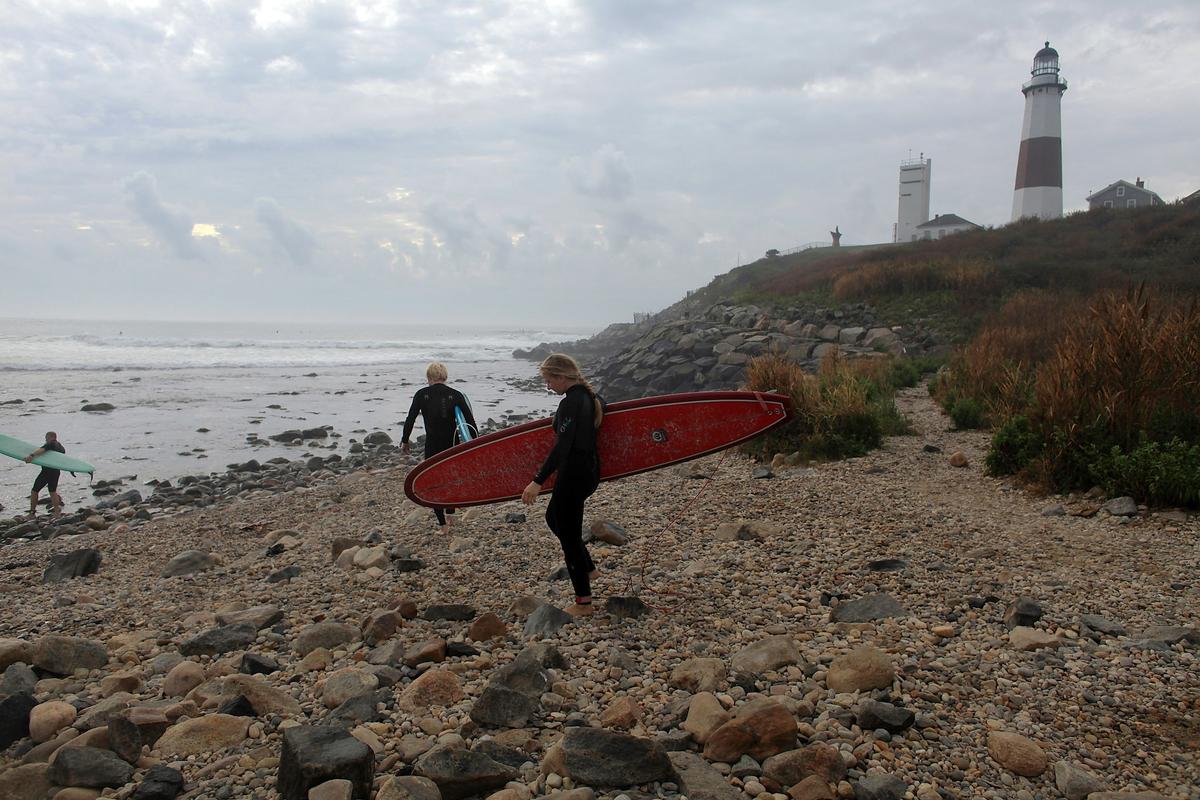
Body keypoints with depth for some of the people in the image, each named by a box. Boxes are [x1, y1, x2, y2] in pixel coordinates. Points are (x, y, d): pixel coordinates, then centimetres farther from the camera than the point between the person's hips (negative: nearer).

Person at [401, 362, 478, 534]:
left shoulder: (422, 394, -2)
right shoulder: (456, 394, 0)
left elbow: (410, 419, -3)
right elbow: (470, 419, -4)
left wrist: (404, 441, 7)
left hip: (432, 444, -2)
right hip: (453, 444, 2)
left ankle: (443, 524, 7)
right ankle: (450, 513, 23)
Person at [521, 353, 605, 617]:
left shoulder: (570, 403, -22)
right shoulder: (589, 396, 7)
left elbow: (562, 447, -28)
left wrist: (538, 481, -30)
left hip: (573, 474, -10)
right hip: (590, 470, 10)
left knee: (568, 534, 2)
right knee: (553, 517, 28)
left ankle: (584, 602, 12)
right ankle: (587, 569, 34)